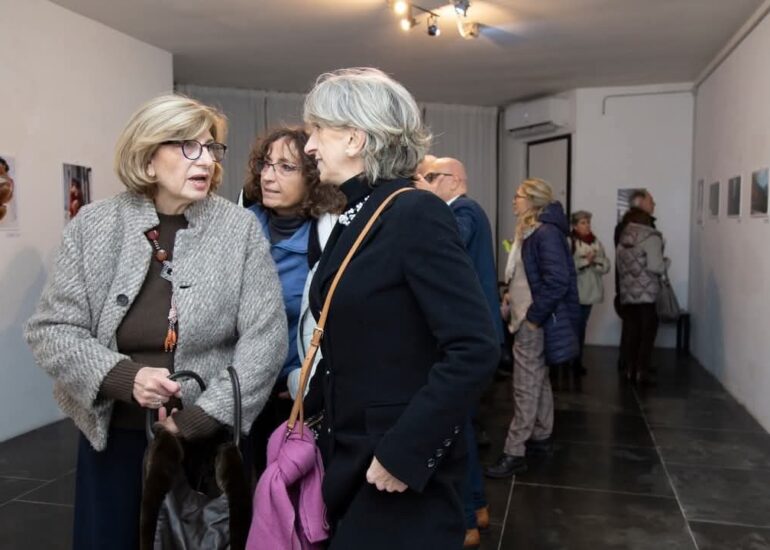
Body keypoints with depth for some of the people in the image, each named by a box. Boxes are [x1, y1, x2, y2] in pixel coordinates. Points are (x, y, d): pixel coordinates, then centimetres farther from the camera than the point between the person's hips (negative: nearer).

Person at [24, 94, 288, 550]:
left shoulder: (241, 229, -8)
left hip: (210, 439, -1)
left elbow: (265, 337, -10)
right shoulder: (94, 225, -3)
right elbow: (51, 328, -2)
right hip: (112, 435, 2)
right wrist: (122, 378, -17)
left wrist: (203, 417, -14)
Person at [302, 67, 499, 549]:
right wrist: (309, 413, 9)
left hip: (403, 465, -8)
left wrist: (404, 452, -22)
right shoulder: (352, 219, 7)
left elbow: (476, 350, -24)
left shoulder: (415, 214, -18)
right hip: (351, 455, 8)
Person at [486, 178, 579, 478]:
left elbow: (557, 281, -24)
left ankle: (514, 454, 1)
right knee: (539, 382, 18)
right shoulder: (531, 232, 13)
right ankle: (540, 438, 30)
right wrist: (514, 295, 10)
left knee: (526, 389, -5)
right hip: (531, 319, 10)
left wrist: (534, 315, -21)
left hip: (536, 322, -10)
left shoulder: (546, 233, -18)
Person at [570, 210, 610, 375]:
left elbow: (606, 266, 6)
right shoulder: (569, 242, -7)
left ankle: (578, 361, 21)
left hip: (589, 292, 5)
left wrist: (595, 260, -12)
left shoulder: (596, 242, 10)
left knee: (581, 327, 12)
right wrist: (585, 261, -17)